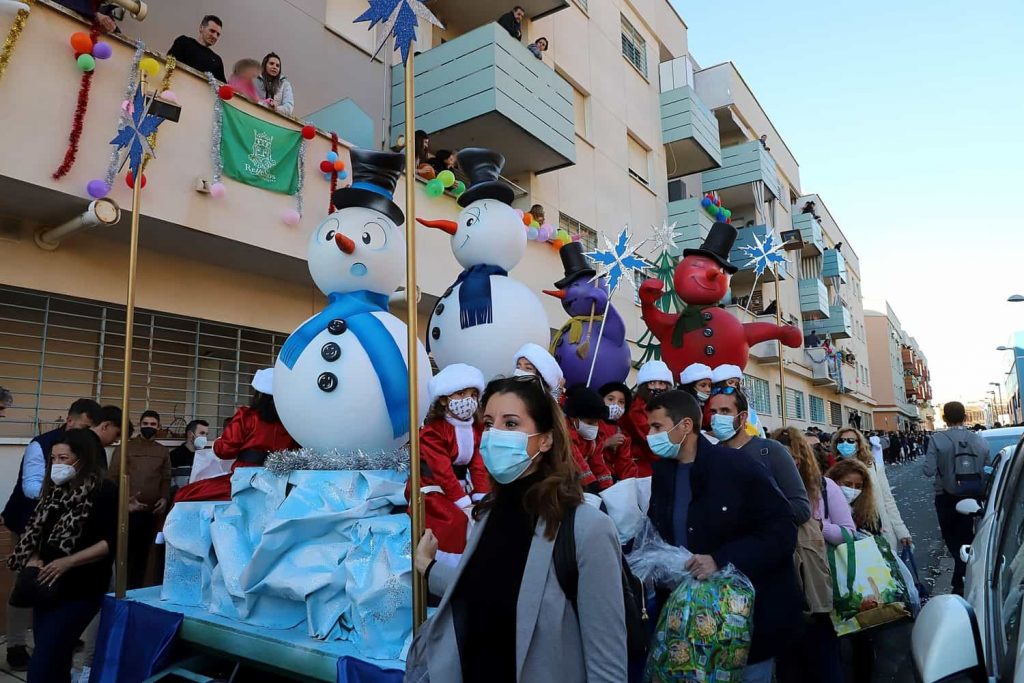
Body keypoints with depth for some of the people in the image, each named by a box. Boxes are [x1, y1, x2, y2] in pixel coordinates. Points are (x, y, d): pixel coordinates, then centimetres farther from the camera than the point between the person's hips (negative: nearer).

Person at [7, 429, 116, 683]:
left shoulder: (104, 491, -10)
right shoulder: (56, 491, 11)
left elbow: (111, 542, -16)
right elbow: (35, 532, 15)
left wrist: (66, 562, -21)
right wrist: (33, 558, -4)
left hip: (79, 591, -7)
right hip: (47, 589, 7)